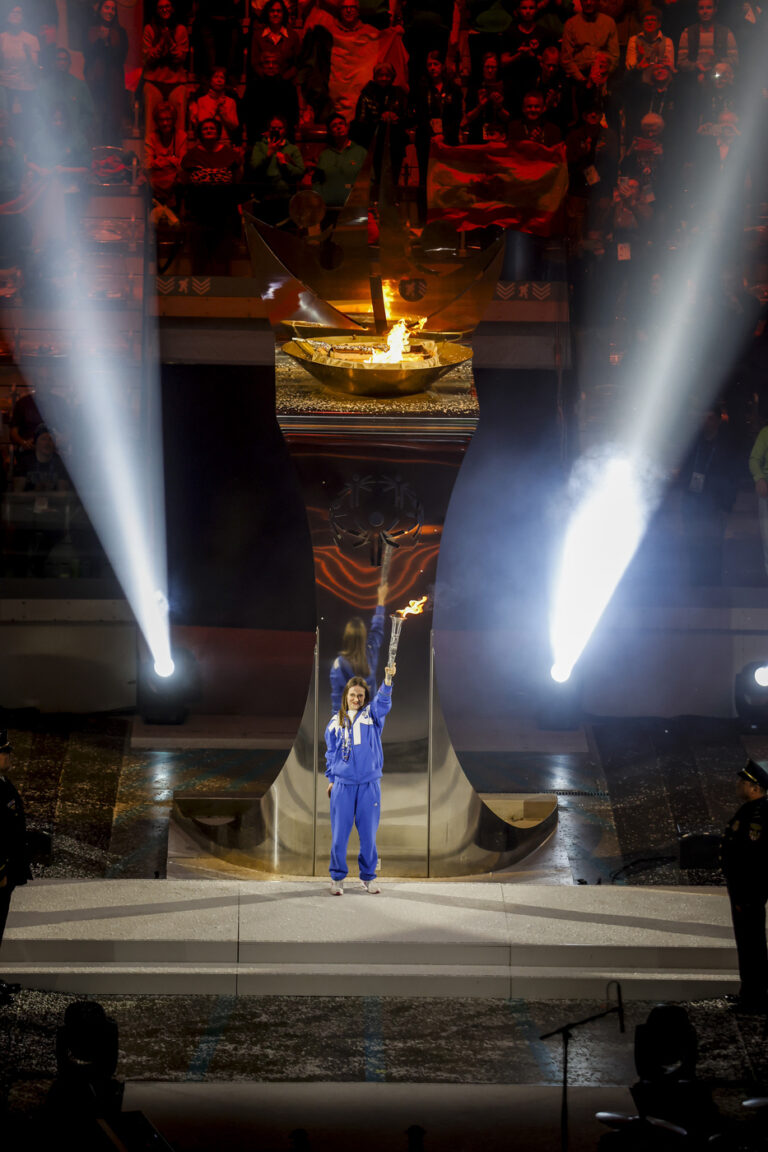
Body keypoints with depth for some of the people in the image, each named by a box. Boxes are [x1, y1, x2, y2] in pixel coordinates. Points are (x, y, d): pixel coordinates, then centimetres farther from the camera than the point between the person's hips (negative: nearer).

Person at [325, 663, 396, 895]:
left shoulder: (372, 715, 6)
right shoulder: (336, 722, 10)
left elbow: (383, 702, -14)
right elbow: (331, 752, 14)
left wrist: (388, 680, -31)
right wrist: (331, 779, 8)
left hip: (369, 784, -1)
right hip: (342, 785, 1)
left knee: (368, 833, 4)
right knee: (339, 833, 0)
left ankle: (368, 877, 16)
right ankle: (337, 877, 11)